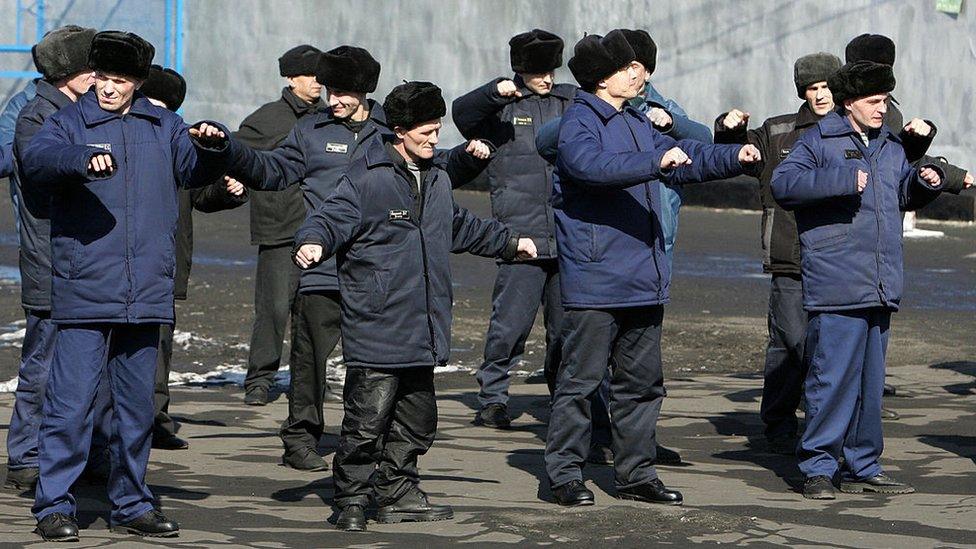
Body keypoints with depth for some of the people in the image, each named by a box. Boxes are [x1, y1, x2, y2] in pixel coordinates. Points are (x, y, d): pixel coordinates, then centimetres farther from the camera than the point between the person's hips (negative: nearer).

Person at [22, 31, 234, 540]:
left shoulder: (161, 125, 12)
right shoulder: (71, 121, -1)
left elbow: (195, 169, 8)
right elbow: (36, 158, -19)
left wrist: (211, 144, -15)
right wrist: (85, 158, -39)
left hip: (145, 293, 4)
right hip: (83, 291, -4)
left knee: (136, 405, 12)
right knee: (70, 401, -8)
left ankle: (131, 505, 22)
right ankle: (53, 505, -2)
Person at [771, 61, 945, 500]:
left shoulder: (890, 146, 19)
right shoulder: (819, 140, -2)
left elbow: (905, 195, 30)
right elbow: (783, 183, -14)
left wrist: (925, 181, 8)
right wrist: (841, 180, -21)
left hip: (880, 287, 7)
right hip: (835, 285, -7)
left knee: (871, 379, 11)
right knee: (832, 377, -9)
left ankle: (861, 468, 18)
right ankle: (818, 468, -2)